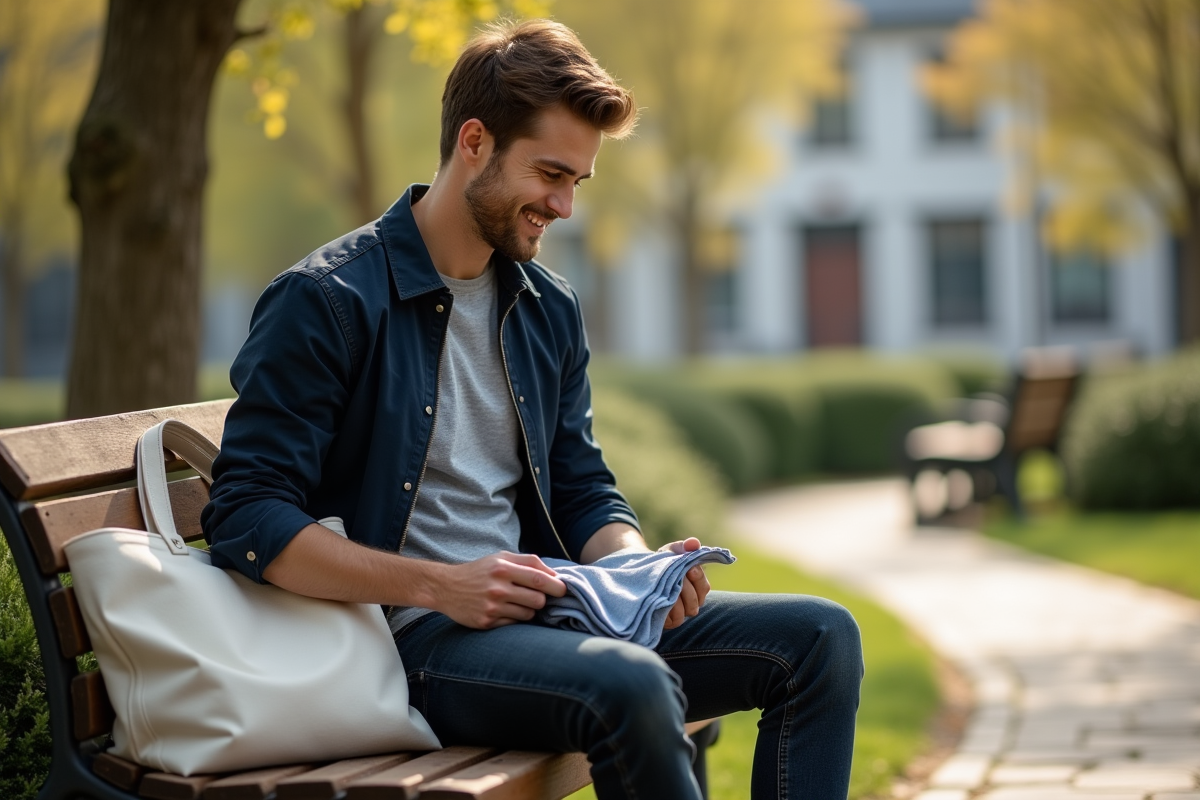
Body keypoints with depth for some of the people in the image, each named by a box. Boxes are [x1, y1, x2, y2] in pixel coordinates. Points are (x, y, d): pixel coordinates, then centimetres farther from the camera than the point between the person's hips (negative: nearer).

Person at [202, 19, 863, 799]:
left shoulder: (551, 309, 14)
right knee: (631, 686, -36)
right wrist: (438, 585, -23)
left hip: (538, 614, 8)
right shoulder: (325, 302, -9)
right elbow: (246, 516, -15)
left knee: (819, 638, -5)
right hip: (413, 637, -8)